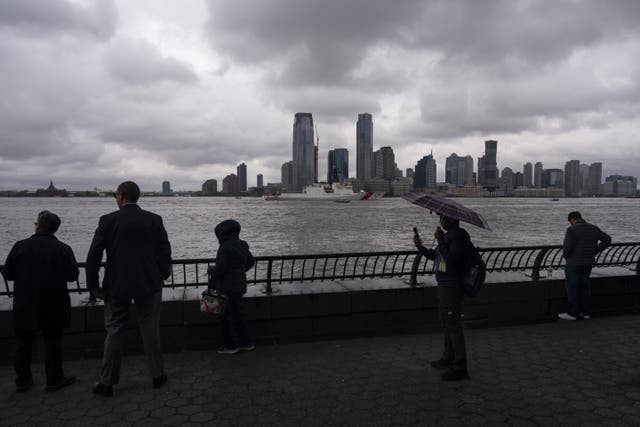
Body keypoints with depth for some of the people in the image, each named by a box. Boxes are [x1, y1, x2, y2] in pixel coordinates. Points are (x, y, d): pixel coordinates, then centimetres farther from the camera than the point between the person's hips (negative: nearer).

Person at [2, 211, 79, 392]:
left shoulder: (20, 246, -5)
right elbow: (72, 275, -10)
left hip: (24, 306, 2)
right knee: (53, 342, 9)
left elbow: (7, 273, -1)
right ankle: (54, 379, 15)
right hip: (53, 306, -2)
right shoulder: (63, 249, -10)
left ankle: (23, 380, 24)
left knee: (23, 343, 15)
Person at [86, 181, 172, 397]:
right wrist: (162, 276, 11)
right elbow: (165, 251, -1)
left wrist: (94, 286, 1)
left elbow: (94, 255, -7)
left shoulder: (108, 220, -7)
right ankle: (157, 375, 22)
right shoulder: (154, 220, -2)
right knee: (150, 331, 12)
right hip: (149, 284, 1)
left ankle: (106, 382, 20)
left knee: (114, 332, 11)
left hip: (116, 287, -1)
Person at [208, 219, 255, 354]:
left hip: (227, 289, -8)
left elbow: (219, 270, -22)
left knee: (225, 317, 7)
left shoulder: (225, 248, -21)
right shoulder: (242, 245, 4)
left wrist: (211, 269, -1)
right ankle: (247, 343, 25)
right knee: (238, 314, 18)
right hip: (239, 286, 8)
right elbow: (250, 262, 16)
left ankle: (230, 345, 17)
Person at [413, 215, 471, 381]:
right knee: (446, 322, 20)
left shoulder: (460, 235, -17)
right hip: (444, 286, 10)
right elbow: (434, 256, 18)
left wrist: (440, 240, -22)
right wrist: (420, 247, 3)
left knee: (454, 325, -6)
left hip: (452, 287, -10)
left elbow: (451, 259, -27)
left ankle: (460, 368, 1)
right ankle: (448, 358, 36)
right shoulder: (448, 235, 13)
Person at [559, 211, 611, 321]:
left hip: (573, 263, -6)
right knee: (585, 287, 15)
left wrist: (565, 255, -3)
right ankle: (586, 312, 20)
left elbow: (567, 246, -22)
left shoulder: (571, 230, -14)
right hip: (588, 263, 6)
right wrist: (595, 251, 7)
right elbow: (607, 239, 4)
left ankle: (572, 313, 8)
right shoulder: (593, 228, 4)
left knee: (572, 287, 3)